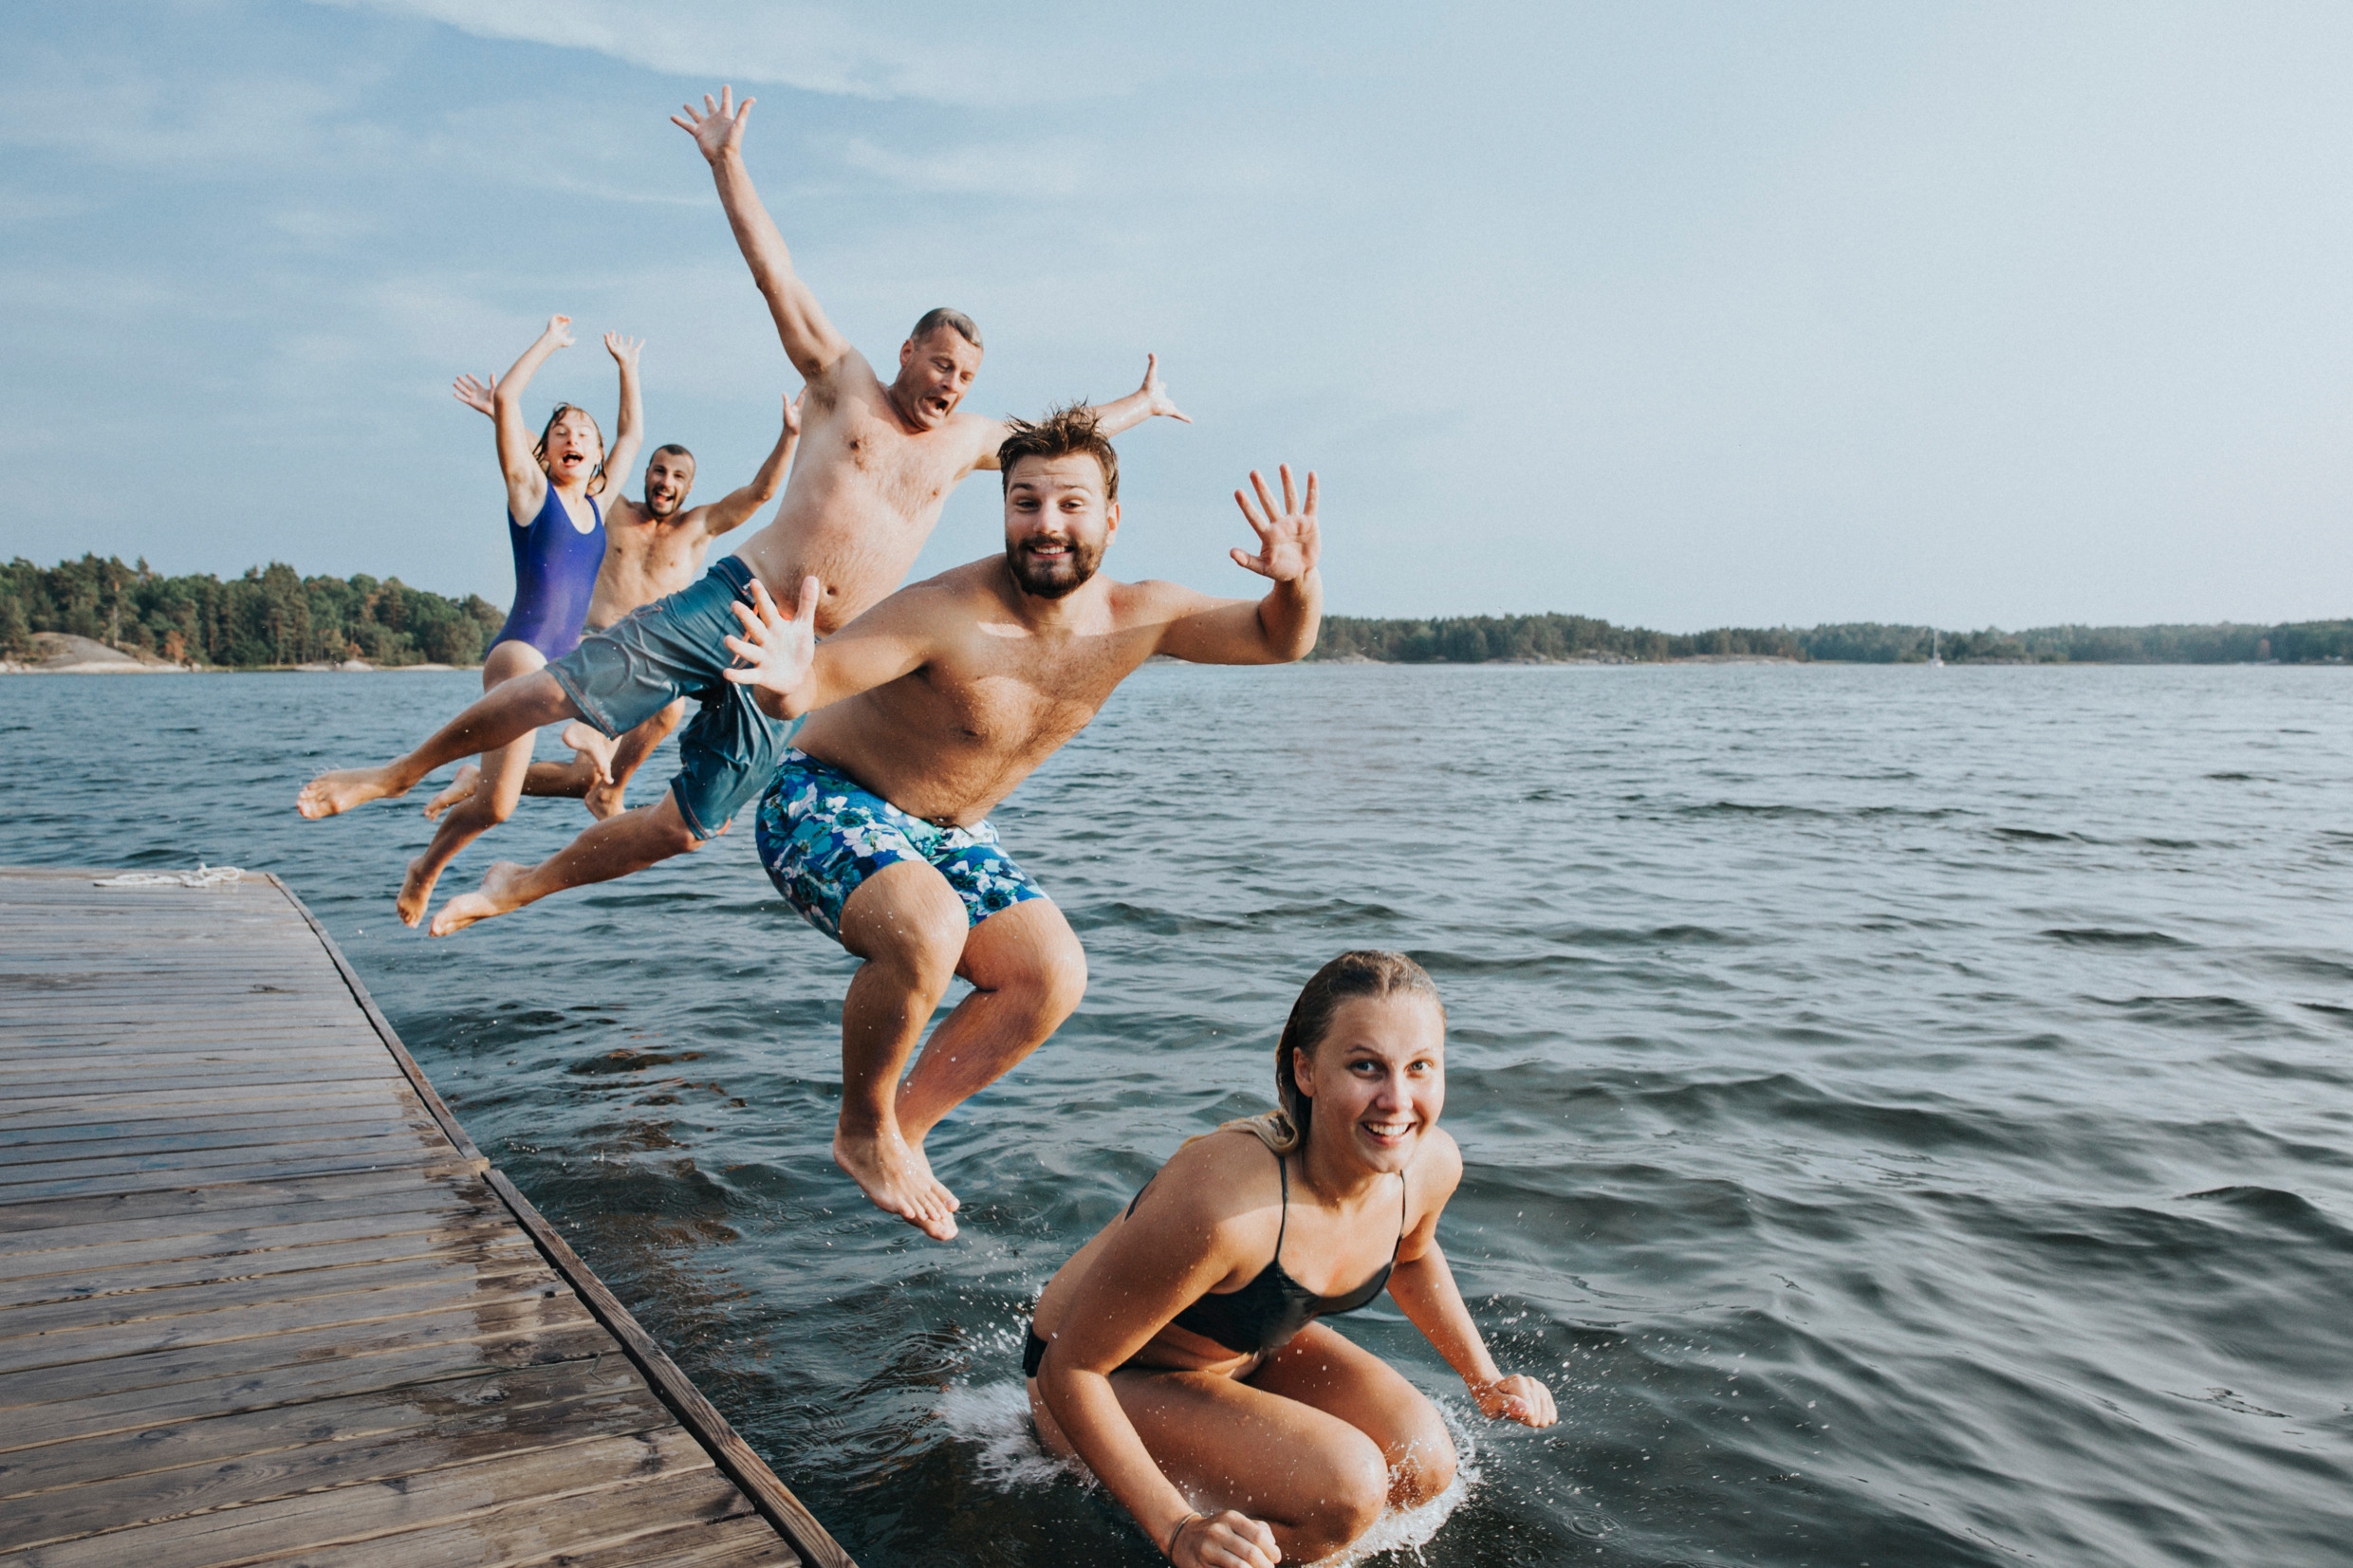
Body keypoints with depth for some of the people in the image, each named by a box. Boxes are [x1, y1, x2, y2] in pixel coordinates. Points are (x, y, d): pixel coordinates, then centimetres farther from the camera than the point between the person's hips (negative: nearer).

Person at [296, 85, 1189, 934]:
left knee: (688, 826, -1)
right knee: (563, 689, -13)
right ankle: (400, 773, 10)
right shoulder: (843, 381, 7)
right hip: (733, 604, -2)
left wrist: (1141, 404, 36)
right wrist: (728, 162, -4)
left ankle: (521, 884, 20)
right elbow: (778, 277, 2)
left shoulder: (967, 442, 15)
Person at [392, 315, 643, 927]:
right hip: (520, 652, -7)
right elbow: (505, 399, -9)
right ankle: (424, 868, 15)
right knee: (496, 806, -13)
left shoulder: (599, 506, 15)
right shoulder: (531, 492, 1)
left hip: (569, 659, 7)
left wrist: (627, 366, 28)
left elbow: (632, 431, 27)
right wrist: (549, 342, 0)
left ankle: (485, 779, 21)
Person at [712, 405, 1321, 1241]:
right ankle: (862, 1132, -6)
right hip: (826, 803, -6)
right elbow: (814, 677, -32)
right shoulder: (945, 614, -30)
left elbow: (1280, 640, -4)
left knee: (1053, 975, -9)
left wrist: (1296, 584, -28)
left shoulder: (1135, 618, -12)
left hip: (949, 834, 6)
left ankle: (905, 1125, 9)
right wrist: (785, 683, -57)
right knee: (926, 930, -33)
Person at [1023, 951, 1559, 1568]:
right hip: (1116, 1381, -7)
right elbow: (1068, 1368, -29)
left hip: (1245, 1352, 7)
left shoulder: (1430, 1165, -17)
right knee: (1346, 1486, -25)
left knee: (1423, 1465, -9)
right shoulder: (1223, 1200, -40)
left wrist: (1486, 1380, 9)